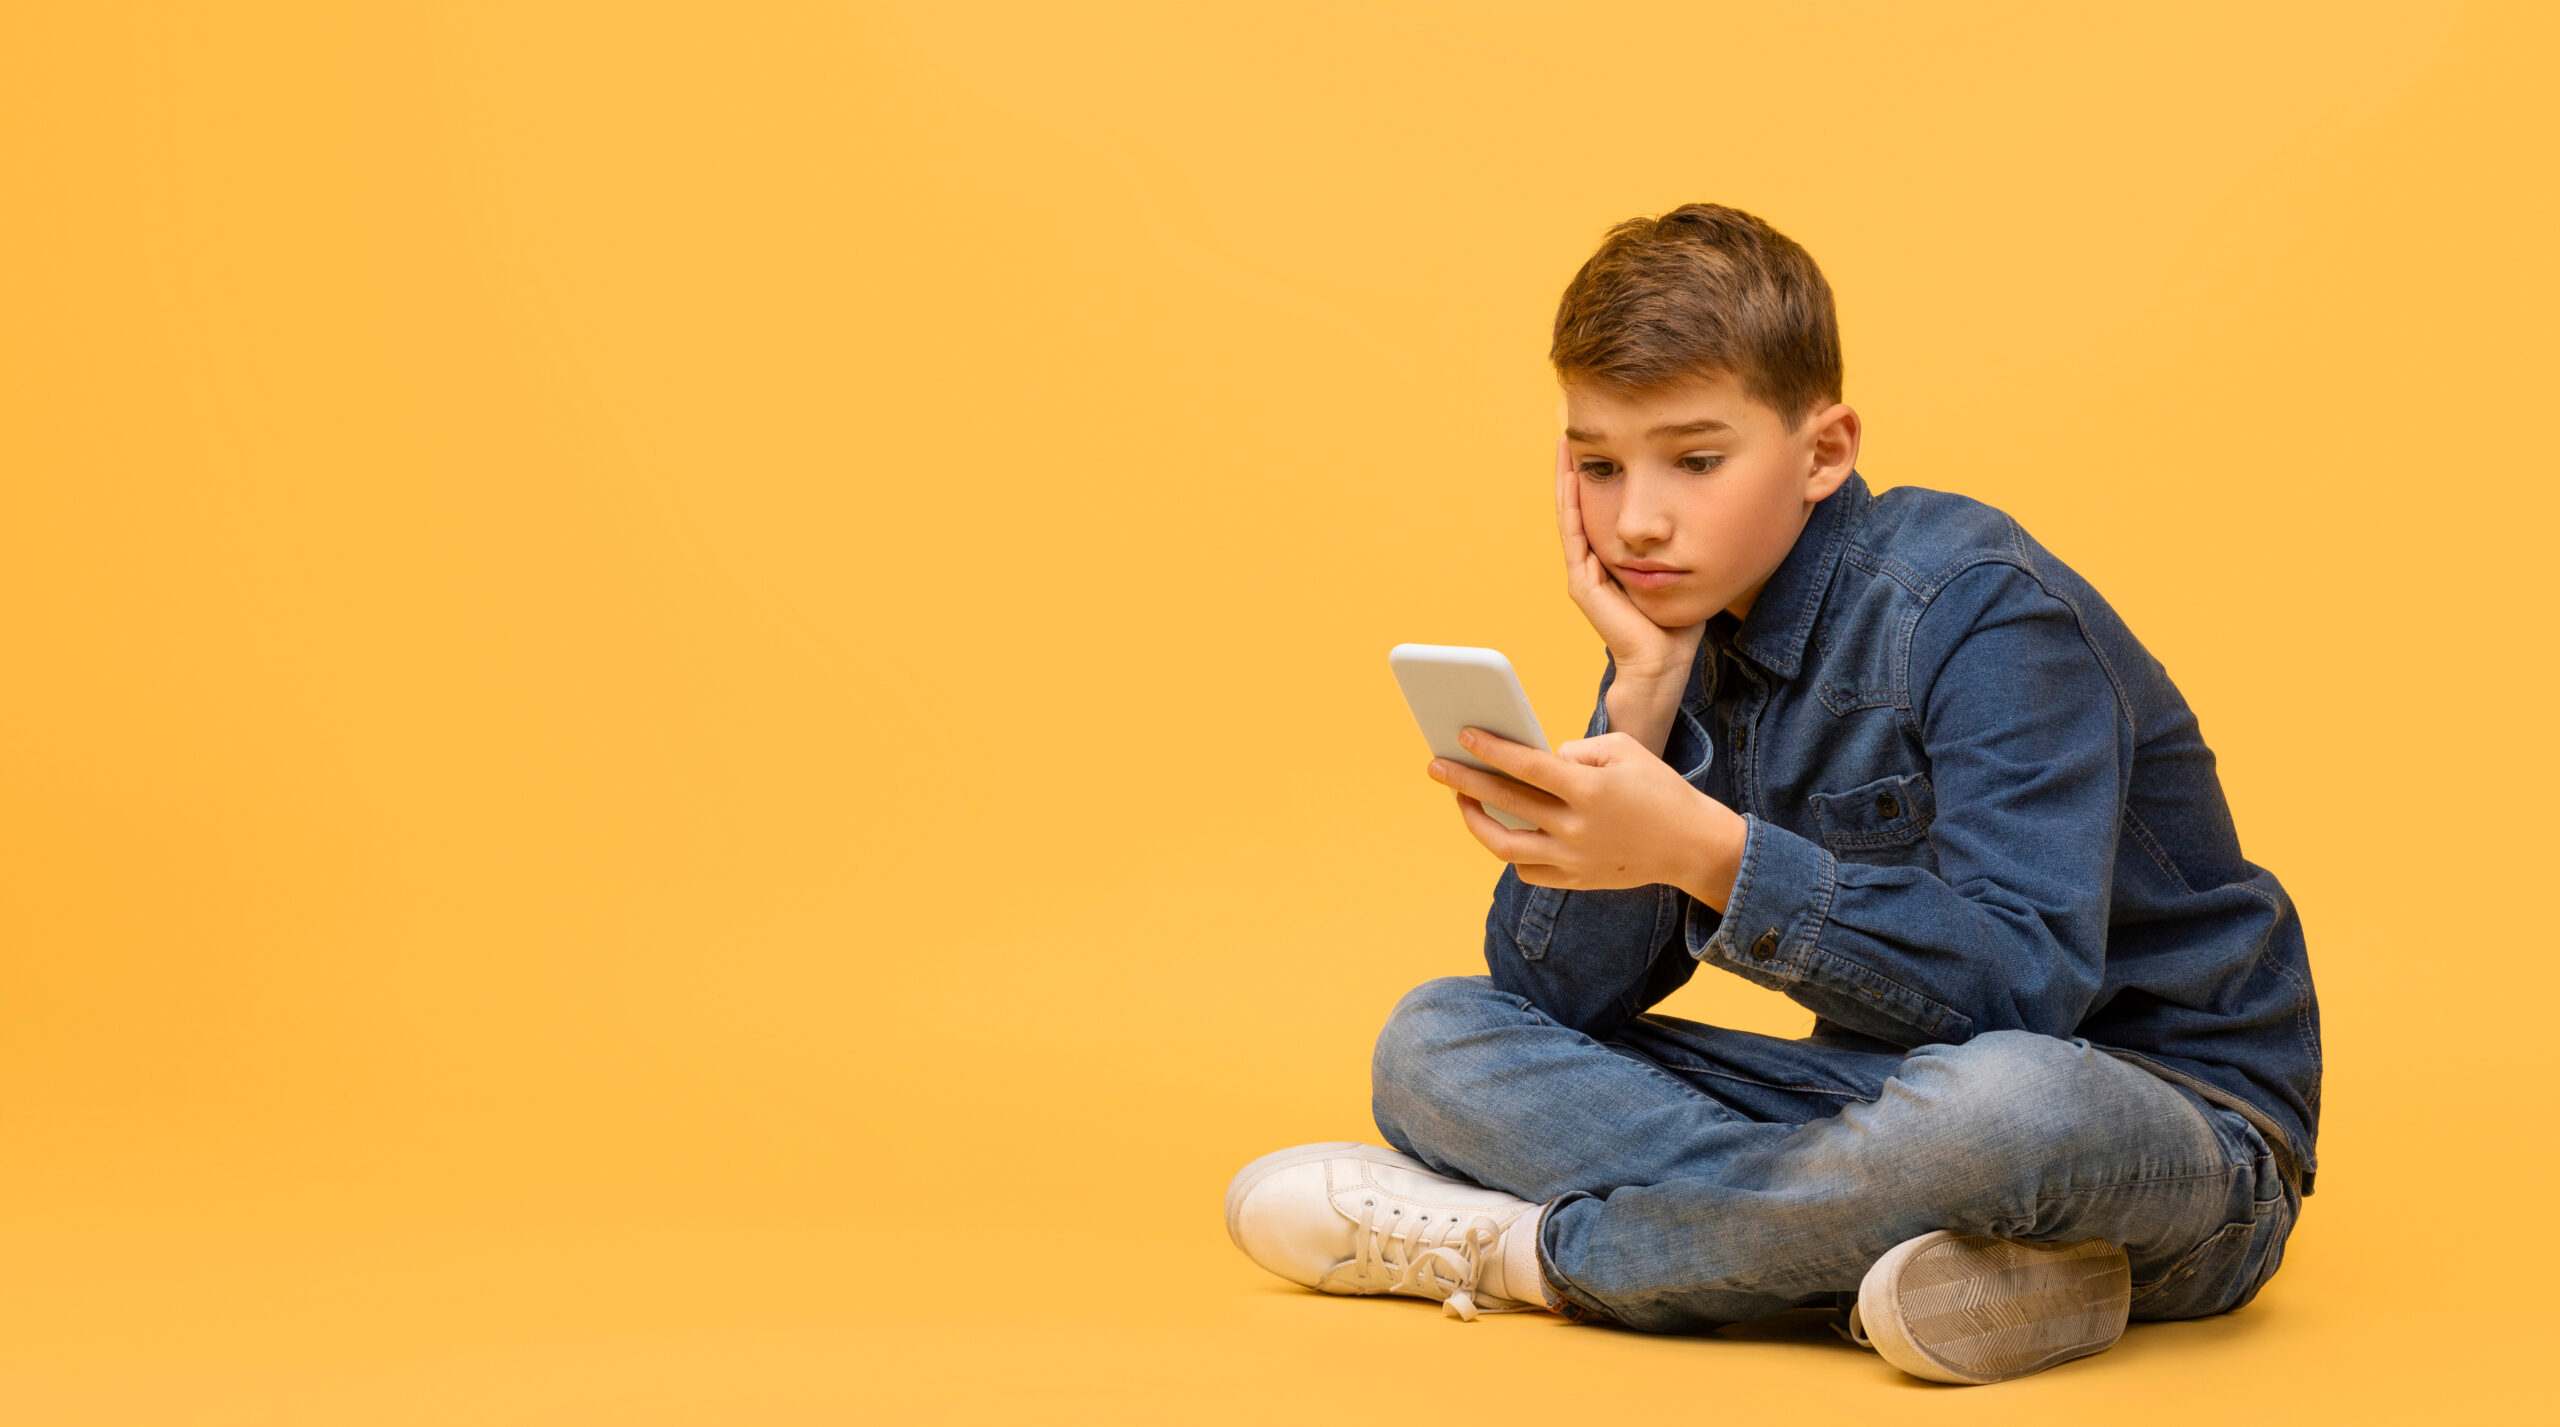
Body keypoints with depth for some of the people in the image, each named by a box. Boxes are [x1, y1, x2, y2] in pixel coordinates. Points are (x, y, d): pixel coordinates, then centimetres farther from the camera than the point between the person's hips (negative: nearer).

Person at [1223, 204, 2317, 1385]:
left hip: (2178, 1120, -6)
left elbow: (2021, 987, -31)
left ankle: (1521, 1248, -19)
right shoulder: (1684, 636, 2)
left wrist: (1707, 852, -39)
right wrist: (1641, 693, -15)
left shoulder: (1983, 612, -18)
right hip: (1892, 1096, 6)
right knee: (1436, 1043, -3)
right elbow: (1555, 1002, -6)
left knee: (2005, 1099, -43)